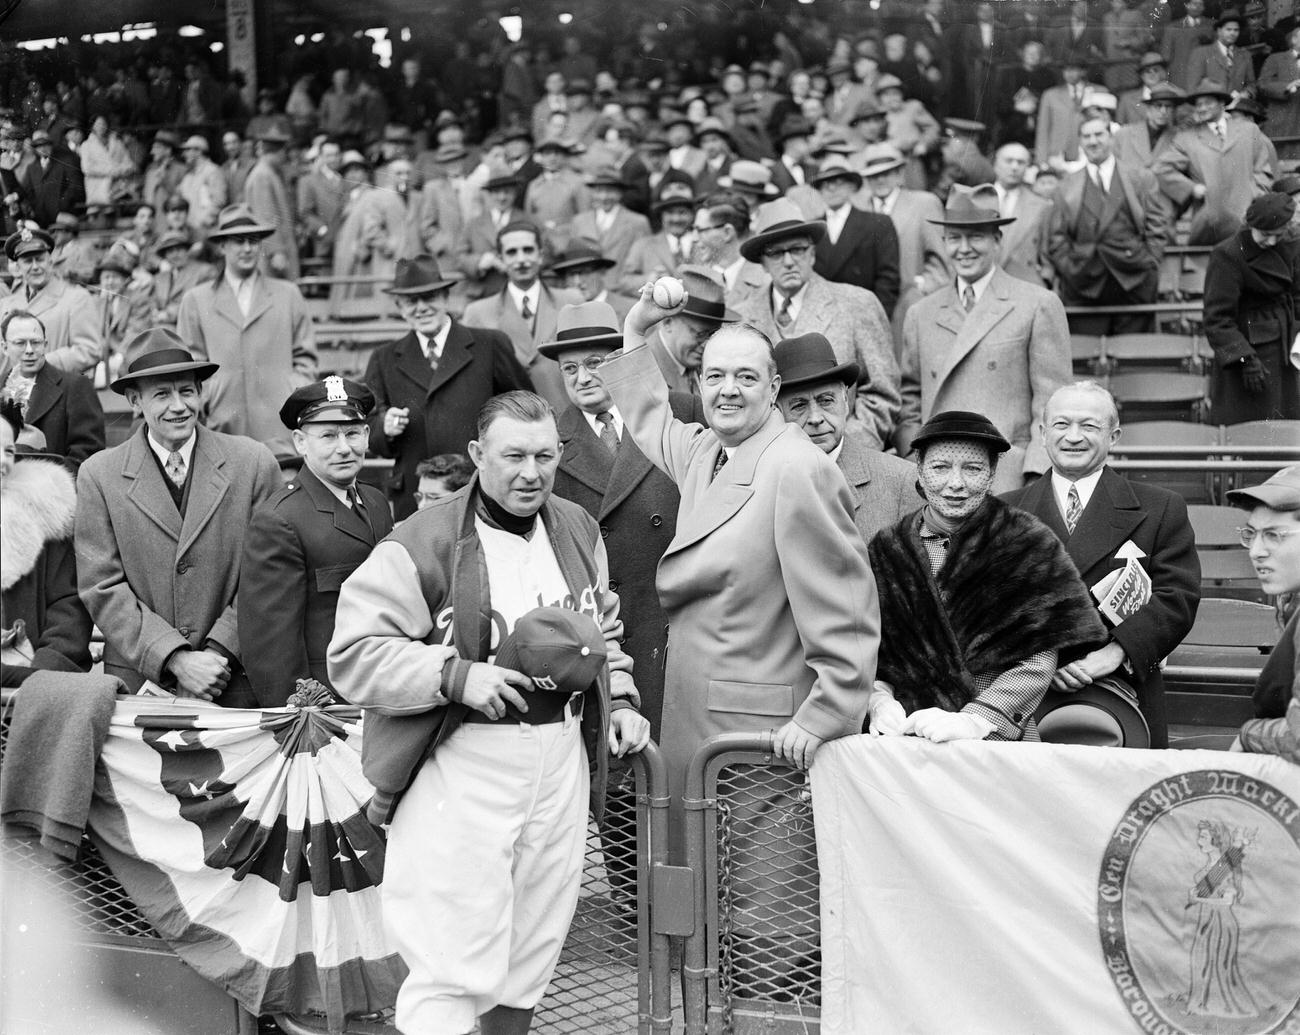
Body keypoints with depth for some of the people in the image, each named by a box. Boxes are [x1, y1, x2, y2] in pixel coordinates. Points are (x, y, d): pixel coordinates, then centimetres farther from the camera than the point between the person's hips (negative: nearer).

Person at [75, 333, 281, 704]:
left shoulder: (253, 462, -1)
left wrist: (218, 653, -12)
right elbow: (102, 589, -4)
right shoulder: (98, 475, -1)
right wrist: (176, 660, -13)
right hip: (138, 682, 0)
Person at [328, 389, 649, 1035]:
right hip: (463, 766, -6)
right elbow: (352, 655, -12)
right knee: (452, 964, -7)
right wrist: (456, 676, -21)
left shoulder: (578, 530, 11)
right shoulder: (423, 544, -11)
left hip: (561, 759, 6)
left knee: (532, 955, 15)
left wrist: (618, 697, 11)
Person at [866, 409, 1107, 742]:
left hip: (999, 740, 0)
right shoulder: (887, 549, 13)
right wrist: (880, 700, -8)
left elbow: (1037, 661, -3)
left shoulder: (1028, 544, 5)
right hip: (905, 738, 0)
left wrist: (974, 720, -16)